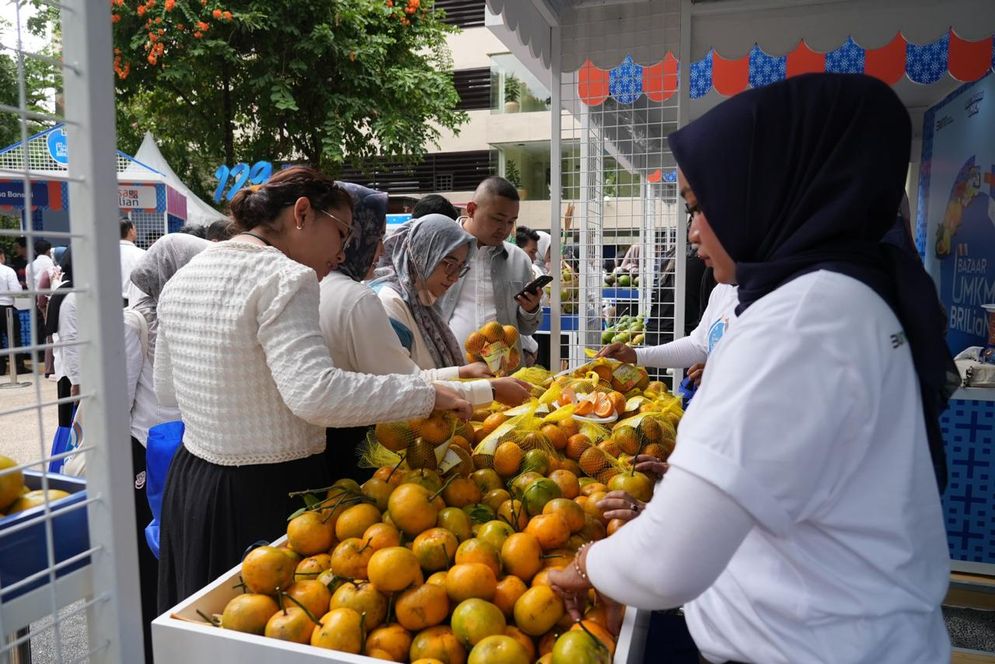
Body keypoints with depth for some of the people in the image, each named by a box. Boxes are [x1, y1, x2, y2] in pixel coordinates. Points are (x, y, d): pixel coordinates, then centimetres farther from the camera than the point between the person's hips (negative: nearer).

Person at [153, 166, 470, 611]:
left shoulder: (183, 278, 9)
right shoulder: (284, 278, -18)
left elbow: (166, 390, 17)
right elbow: (315, 394, -31)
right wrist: (426, 395, -24)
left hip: (189, 484, 9)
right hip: (269, 492, -8)